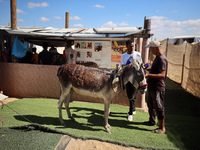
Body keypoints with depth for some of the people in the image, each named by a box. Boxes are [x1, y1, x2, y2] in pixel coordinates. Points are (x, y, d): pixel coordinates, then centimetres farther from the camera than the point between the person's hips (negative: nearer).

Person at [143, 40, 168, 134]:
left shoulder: (162, 59, -20)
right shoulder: (157, 58, 12)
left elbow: (162, 75, -28)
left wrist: (148, 75, -35)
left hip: (158, 88, -10)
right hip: (152, 87, 10)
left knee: (159, 107, -1)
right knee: (151, 105, 22)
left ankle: (162, 128, 12)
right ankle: (152, 121, 40)